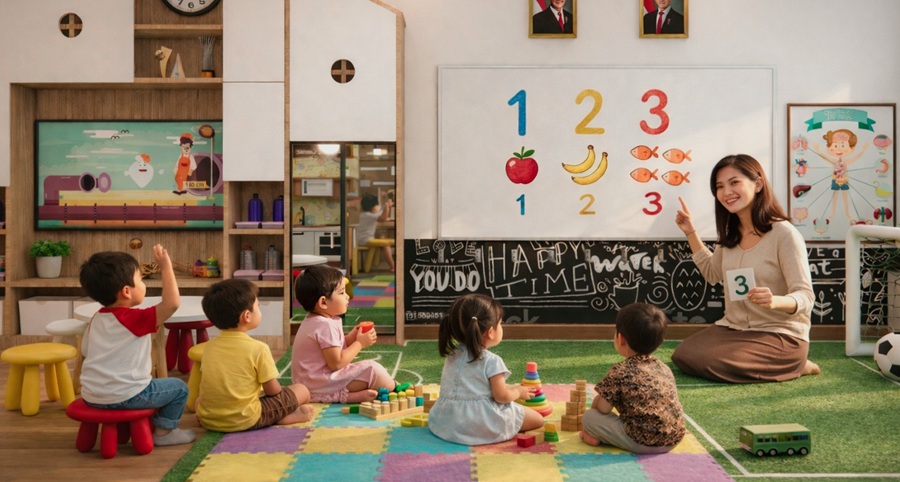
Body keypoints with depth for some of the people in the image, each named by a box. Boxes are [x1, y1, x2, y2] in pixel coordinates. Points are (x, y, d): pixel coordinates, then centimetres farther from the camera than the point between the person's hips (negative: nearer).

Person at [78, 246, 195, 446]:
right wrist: (166, 267, -24)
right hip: (124, 397, -8)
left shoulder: (96, 319, 6)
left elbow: (85, 351, 14)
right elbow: (172, 302, -31)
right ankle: (163, 431, 15)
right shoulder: (136, 319, -19)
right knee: (179, 388, 7)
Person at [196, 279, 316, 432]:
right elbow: (273, 391, -7)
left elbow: (209, 384, 12)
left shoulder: (208, 346, 3)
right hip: (245, 421, -4)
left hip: (208, 420, 5)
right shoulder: (258, 349, -12)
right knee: (301, 390, 9)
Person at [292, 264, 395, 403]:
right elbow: (336, 363, -23)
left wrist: (351, 338, 2)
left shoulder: (313, 321, 11)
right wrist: (360, 343, -12)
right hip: (319, 386, -11)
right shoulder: (326, 326, -21)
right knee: (371, 368, -15)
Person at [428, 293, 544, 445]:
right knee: (537, 419, 5)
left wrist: (511, 387, 21)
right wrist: (518, 392, 9)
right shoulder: (492, 361, -12)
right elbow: (501, 397, -12)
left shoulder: (452, 354, 9)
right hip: (482, 424, -7)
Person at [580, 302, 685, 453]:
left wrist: (596, 402, 17)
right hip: (674, 439, 6)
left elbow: (603, 409, -7)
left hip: (644, 442, -6)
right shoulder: (663, 368, 9)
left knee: (589, 417, 5)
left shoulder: (620, 372, -10)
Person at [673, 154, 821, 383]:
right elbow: (713, 273, 23)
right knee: (682, 356, -15)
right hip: (733, 328, 7)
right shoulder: (730, 235, 6)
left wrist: (774, 301, -39)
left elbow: (805, 297, -17)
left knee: (708, 363, -25)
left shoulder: (784, 234, -16)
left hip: (781, 335, -7)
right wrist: (691, 233, 14)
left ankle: (794, 365, 0)